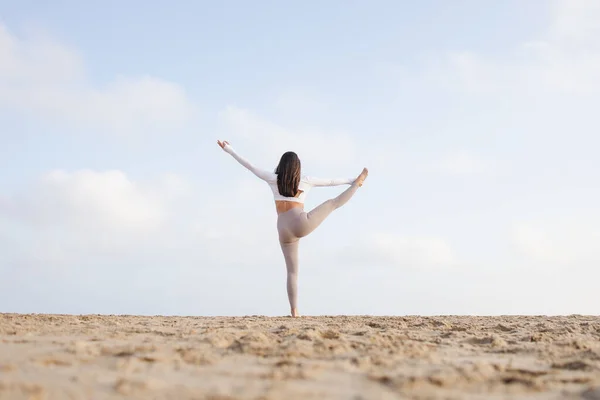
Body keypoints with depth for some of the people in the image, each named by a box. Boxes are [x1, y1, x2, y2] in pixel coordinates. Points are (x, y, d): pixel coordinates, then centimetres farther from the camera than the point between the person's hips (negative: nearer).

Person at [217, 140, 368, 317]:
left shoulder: (273, 178, 6)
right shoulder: (305, 180, 8)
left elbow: (249, 166, 10)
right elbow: (331, 181, 20)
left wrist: (229, 150, 17)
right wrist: (351, 181, 34)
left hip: (285, 232, 2)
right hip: (302, 224, -2)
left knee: (292, 271, 10)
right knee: (334, 203, 16)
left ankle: (294, 311, 4)